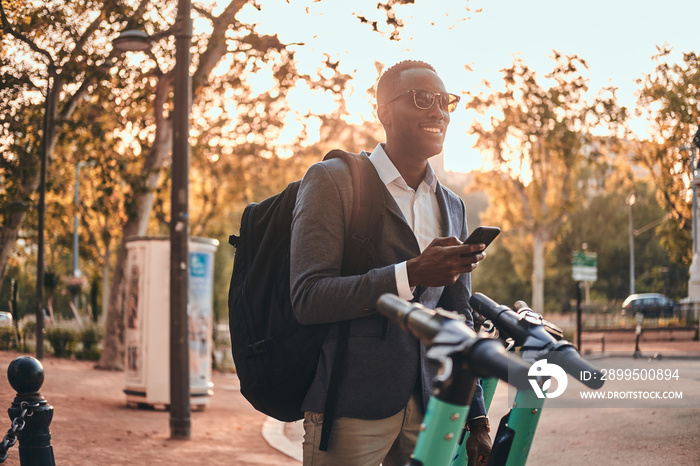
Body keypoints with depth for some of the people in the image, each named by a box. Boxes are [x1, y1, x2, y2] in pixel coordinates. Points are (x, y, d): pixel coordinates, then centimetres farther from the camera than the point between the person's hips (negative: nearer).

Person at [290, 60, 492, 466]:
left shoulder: (453, 207, 16)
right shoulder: (333, 181, -3)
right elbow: (307, 298, -13)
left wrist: (476, 418, 14)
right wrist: (412, 274, -21)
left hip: (430, 410, 5)